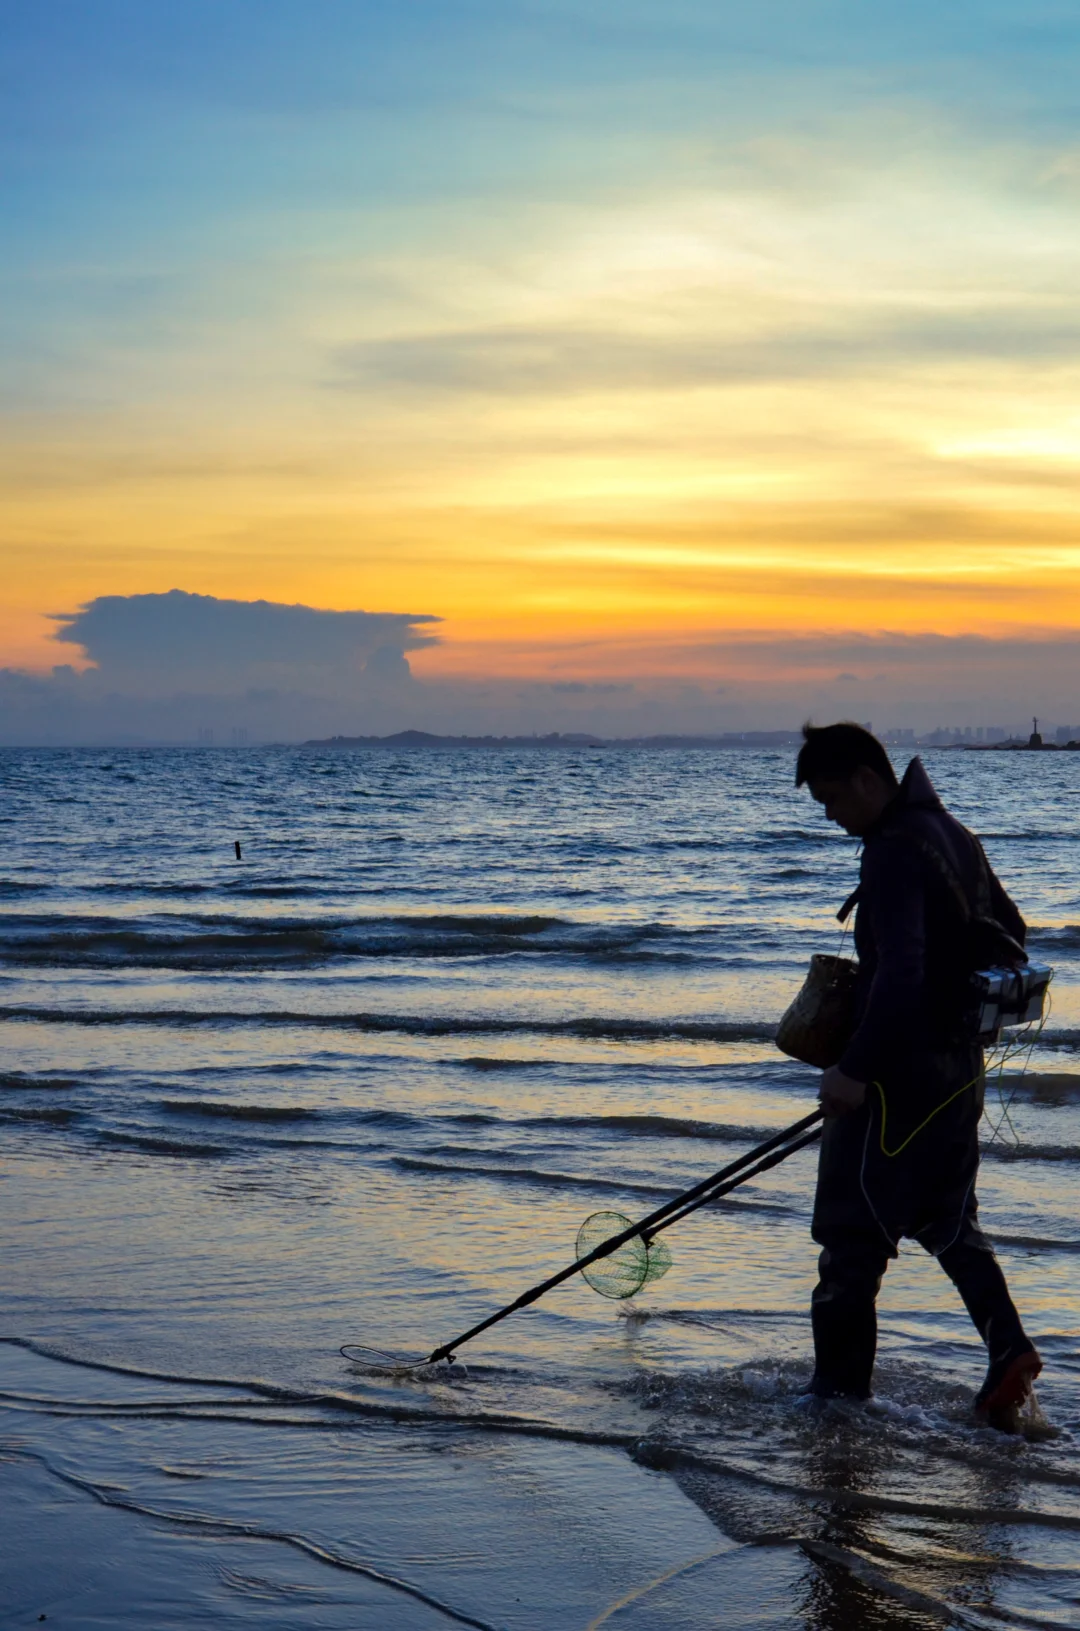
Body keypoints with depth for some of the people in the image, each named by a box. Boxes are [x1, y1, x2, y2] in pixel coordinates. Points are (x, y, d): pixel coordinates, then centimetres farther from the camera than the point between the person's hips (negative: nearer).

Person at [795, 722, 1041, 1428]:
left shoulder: (895, 851, -19)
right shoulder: (953, 834, 11)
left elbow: (900, 970, -30)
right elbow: (1010, 934, 22)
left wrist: (855, 1070, -30)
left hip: (900, 1069, -10)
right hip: (960, 1064, 10)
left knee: (852, 1230, 1)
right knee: (949, 1218, 19)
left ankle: (839, 1388, 8)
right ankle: (1008, 1349, 3)